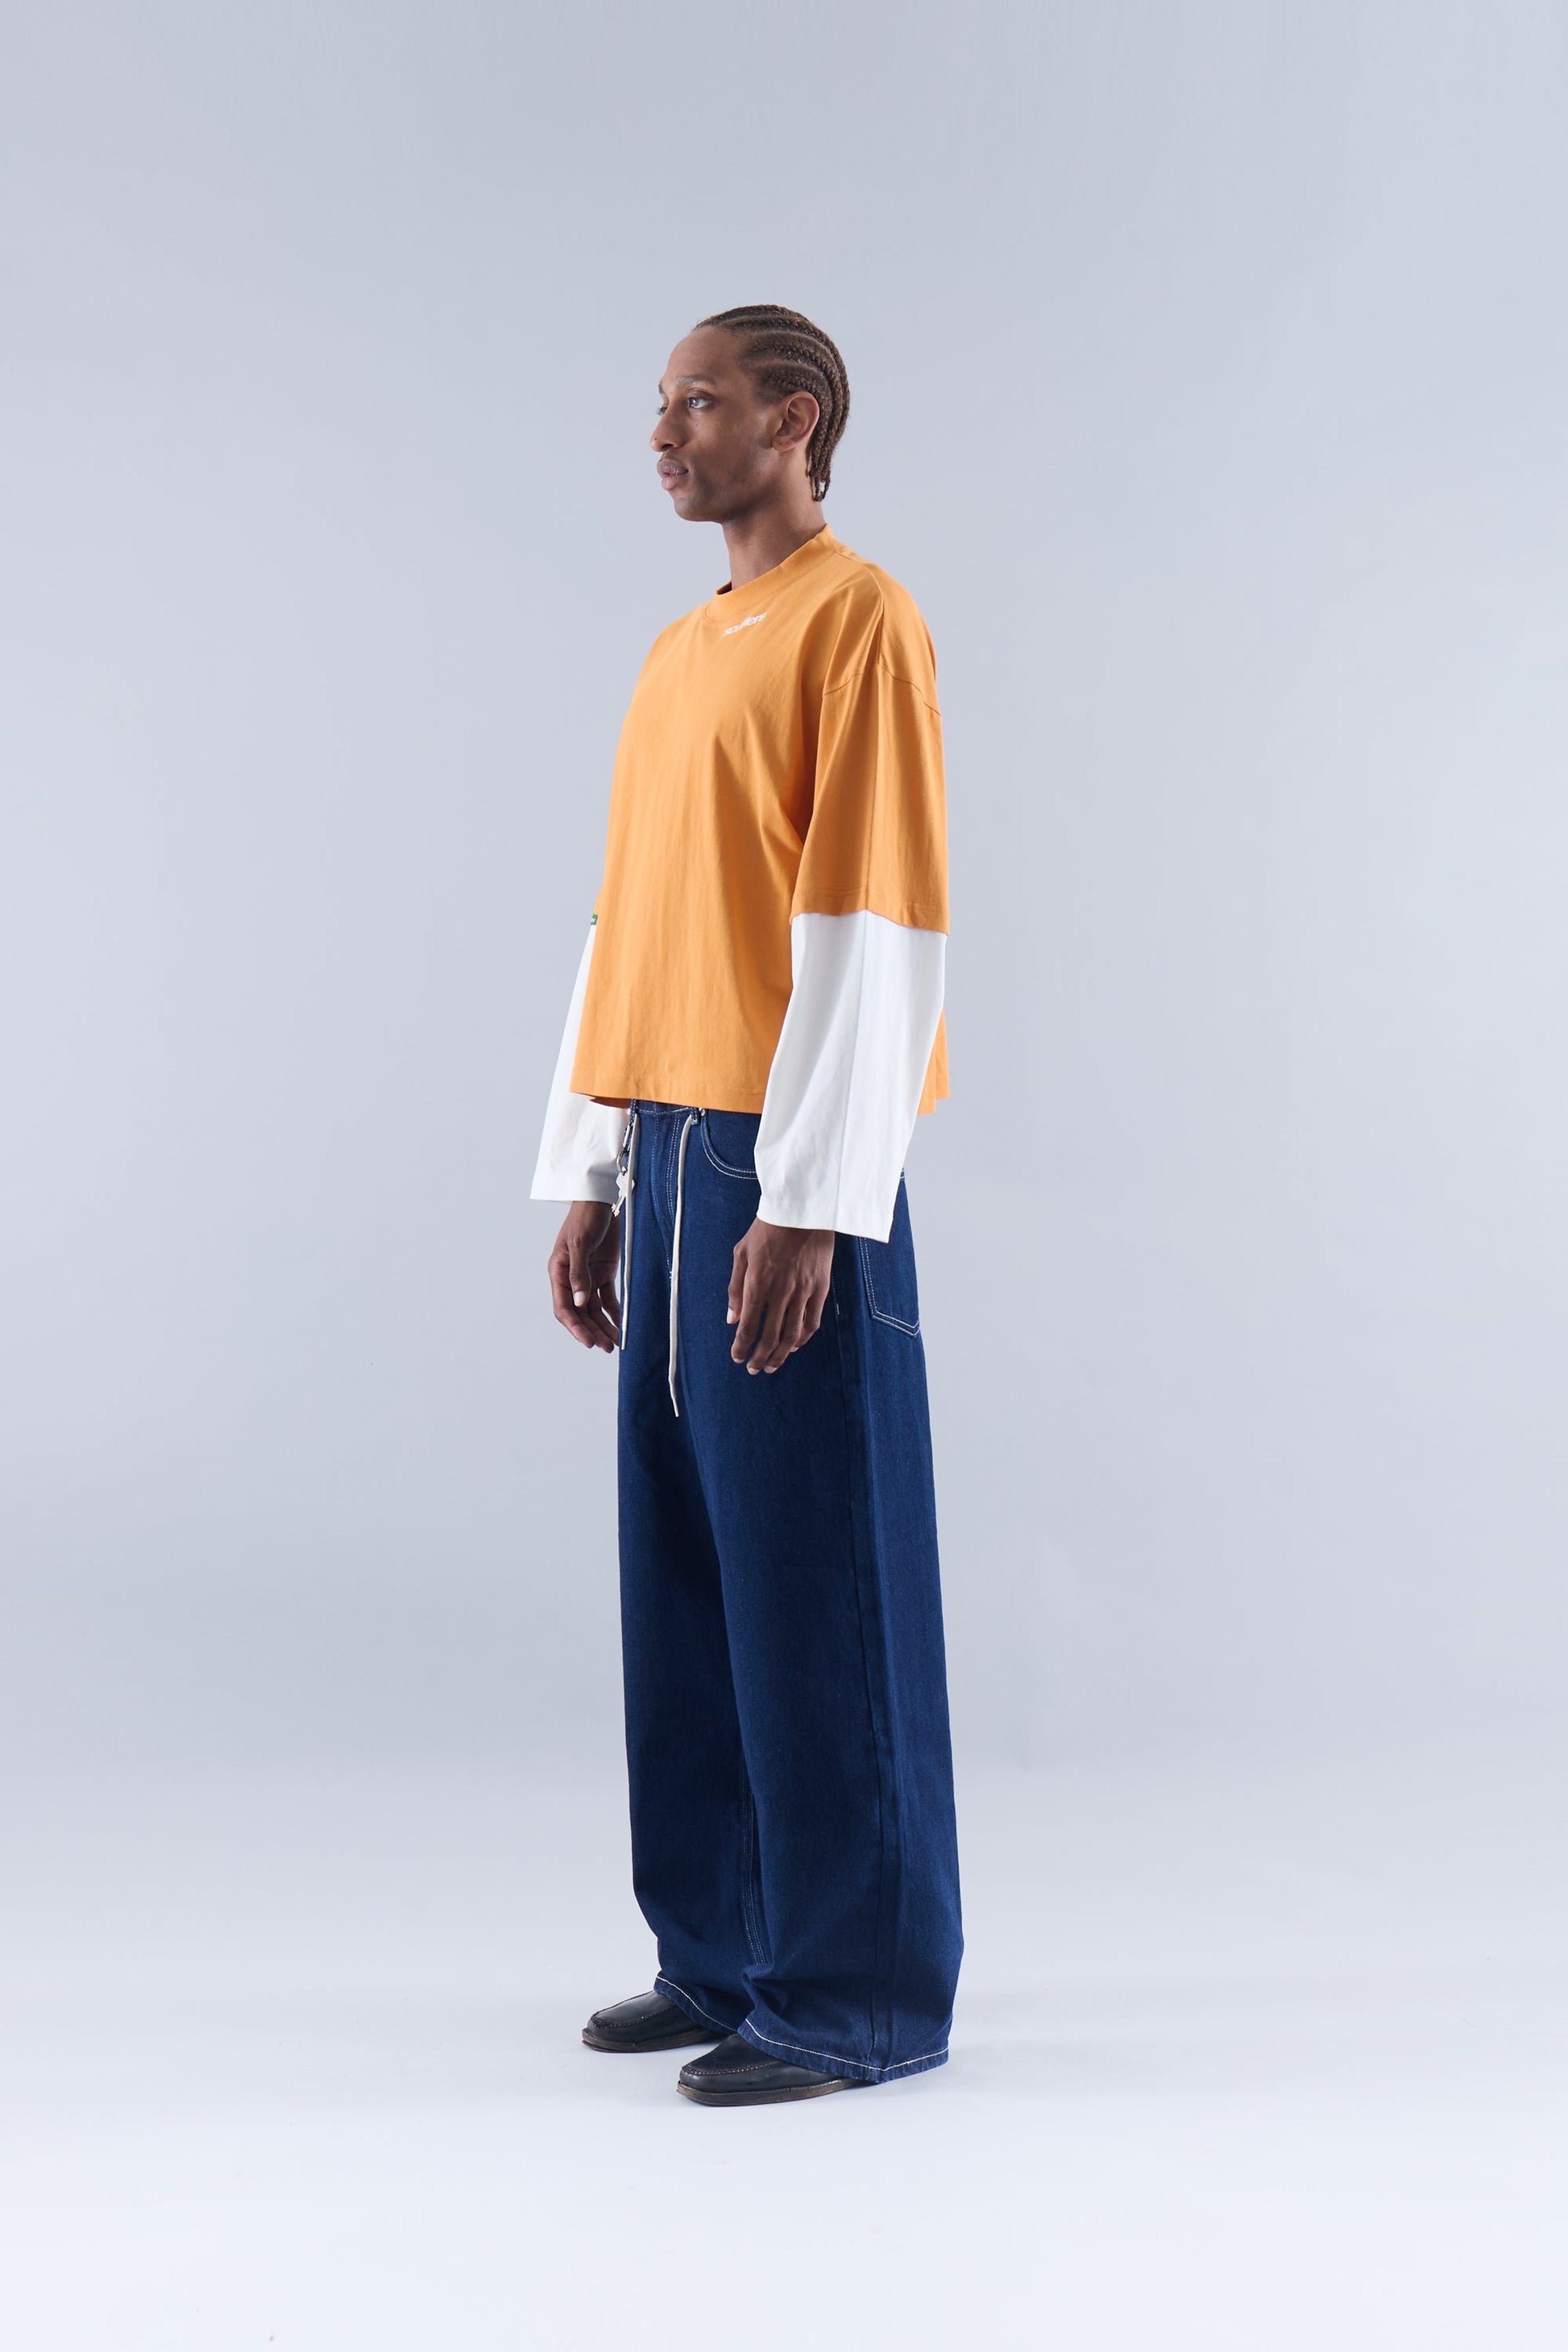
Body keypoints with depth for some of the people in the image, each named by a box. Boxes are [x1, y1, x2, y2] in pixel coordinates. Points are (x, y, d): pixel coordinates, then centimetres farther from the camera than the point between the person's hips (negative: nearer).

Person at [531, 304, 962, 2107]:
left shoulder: (858, 624, -7)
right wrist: (587, 1180, 17)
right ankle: (722, 1955, 24)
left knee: (816, 1578, -2)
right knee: (682, 1566, 11)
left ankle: (858, 1994, 10)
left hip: (790, 1176, -8)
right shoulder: (680, 653, 20)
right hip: (671, 1154, 8)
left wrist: (809, 1202, -19)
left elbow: (875, 931, -14)